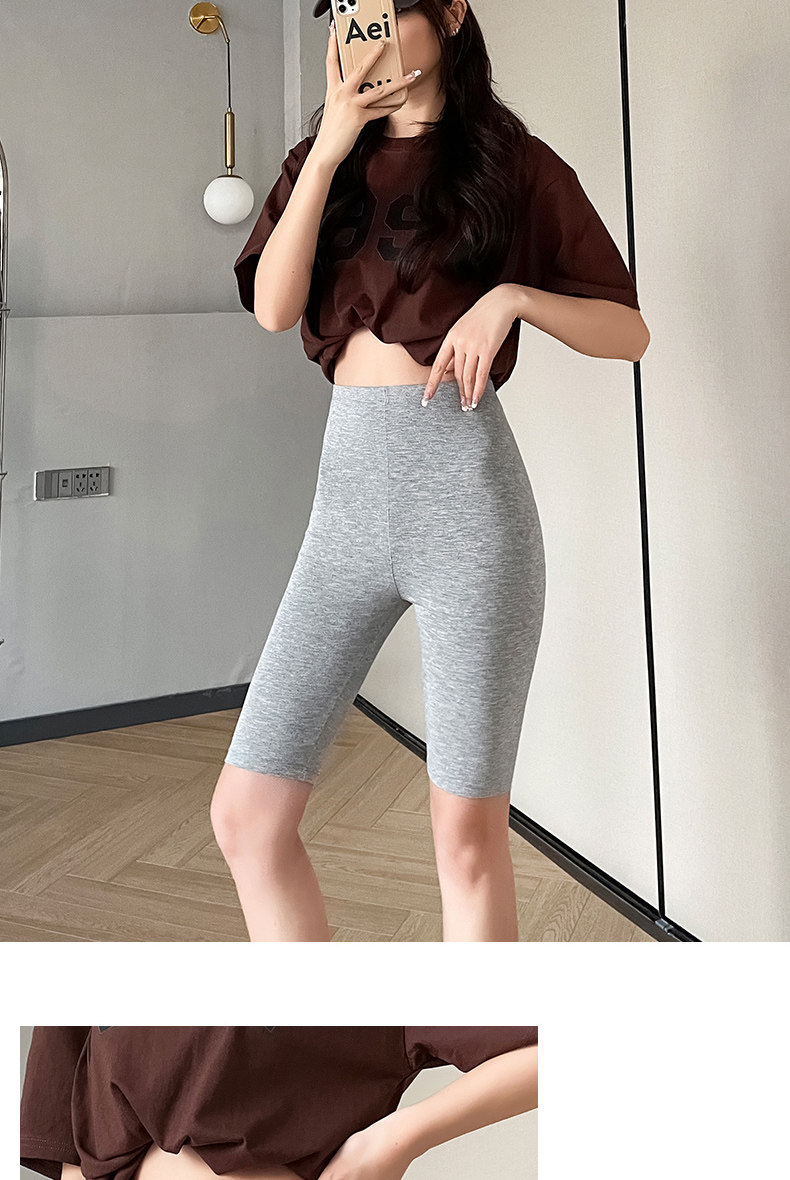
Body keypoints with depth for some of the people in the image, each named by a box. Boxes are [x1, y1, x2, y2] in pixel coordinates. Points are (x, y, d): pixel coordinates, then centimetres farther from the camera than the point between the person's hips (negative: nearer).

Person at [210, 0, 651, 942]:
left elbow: (629, 331, 5)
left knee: (468, 833, 1)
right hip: (347, 486, 5)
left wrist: (514, 295, -12)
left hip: (463, 484, -4)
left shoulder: (511, 161, 7)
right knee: (245, 814, 2)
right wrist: (328, 149, -3)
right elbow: (273, 307, 2)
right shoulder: (324, 161, 19)